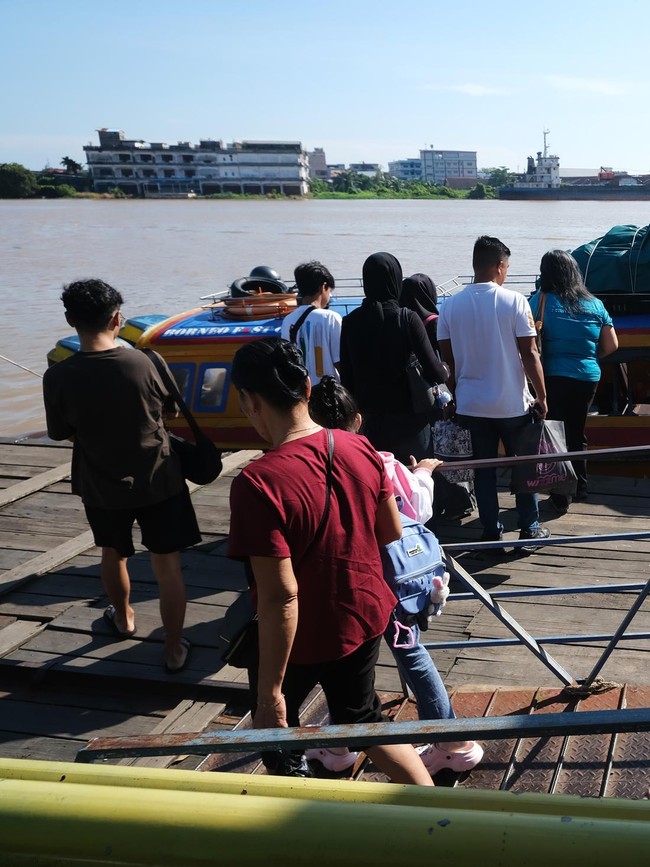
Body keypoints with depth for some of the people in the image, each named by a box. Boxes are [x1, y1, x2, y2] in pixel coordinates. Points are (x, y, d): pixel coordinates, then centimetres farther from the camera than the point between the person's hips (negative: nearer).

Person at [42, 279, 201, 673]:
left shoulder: (58, 377, -17)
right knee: (168, 565, 8)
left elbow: (63, 434, -3)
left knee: (114, 554, 26)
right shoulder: (141, 363, -17)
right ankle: (175, 649, 15)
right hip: (158, 480, -1)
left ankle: (123, 617, 49)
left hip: (102, 485, 2)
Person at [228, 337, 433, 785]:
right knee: (362, 719, 28)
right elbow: (392, 533, 2)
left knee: (274, 728, 23)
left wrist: (269, 691, -19)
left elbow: (280, 597, -28)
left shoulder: (258, 483, -29)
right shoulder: (360, 449, -10)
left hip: (302, 638, -5)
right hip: (366, 615, 6)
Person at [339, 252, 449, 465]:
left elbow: (346, 377, 3)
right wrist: (445, 370, 7)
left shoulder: (351, 322, -2)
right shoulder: (407, 319, -12)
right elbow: (434, 372, -15)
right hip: (408, 418, -3)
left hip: (370, 419, 3)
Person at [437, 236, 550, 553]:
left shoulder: (450, 305, -2)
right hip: (513, 404, -2)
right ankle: (529, 530, 19)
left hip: (471, 404, 3)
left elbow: (448, 357, 3)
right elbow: (529, 354, -11)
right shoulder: (514, 301, -11)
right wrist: (541, 396, -2)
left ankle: (491, 534, 16)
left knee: (484, 469, 12)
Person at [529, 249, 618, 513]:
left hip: (554, 378, -4)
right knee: (577, 432, 20)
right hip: (588, 377, 4)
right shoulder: (594, 304, 3)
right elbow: (611, 346, 6)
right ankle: (580, 487, 32)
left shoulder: (541, 301, -8)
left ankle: (561, 497, 10)